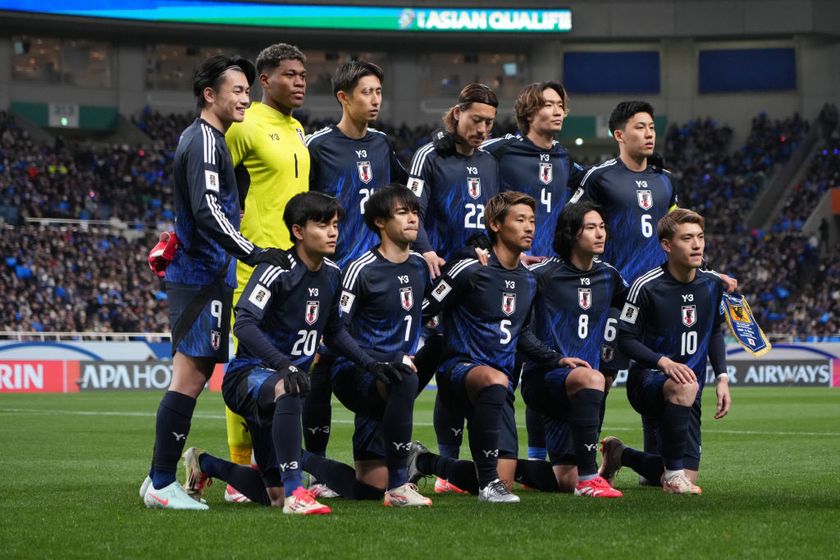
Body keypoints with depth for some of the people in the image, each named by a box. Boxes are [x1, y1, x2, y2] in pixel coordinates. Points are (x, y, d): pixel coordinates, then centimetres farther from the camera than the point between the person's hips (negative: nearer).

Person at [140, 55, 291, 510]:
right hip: (201, 277, -10)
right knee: (189, 376, -11)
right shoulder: (204, 141, -12)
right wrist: (253, 253, -25)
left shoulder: (205, 139, 20)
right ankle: (161, 484, -11)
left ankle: (160, 480, 11)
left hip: (201, 274, 10)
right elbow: (207, 210, -22)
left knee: (193, 375, 10)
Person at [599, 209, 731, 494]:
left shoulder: (712, 284, 2)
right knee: (685, 387, -42)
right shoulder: (646, 286, -14)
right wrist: (664, 362, -27)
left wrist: (722, 377, 5)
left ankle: (620, 454, 31)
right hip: (647, 381, -6)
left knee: (686, 479, 3)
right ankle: (673, 470, -24)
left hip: (688, 389, 6)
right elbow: (626, 339, -11)